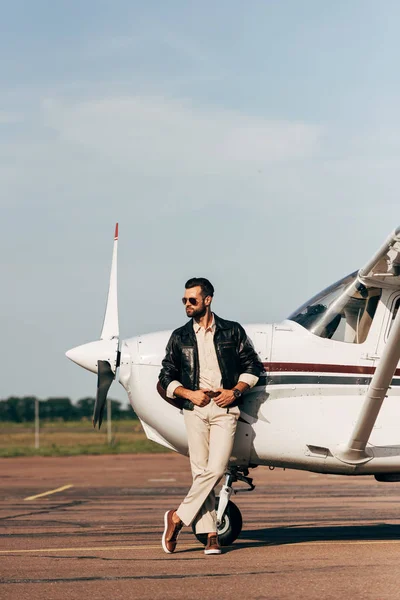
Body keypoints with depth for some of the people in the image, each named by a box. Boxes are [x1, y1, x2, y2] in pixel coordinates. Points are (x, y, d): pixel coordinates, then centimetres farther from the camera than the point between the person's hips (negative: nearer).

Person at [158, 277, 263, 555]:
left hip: (224, 409, -1)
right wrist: (189, 394, -5)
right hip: (195, 408, 2)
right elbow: (166, 378, 11)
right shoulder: (180, 337, 11)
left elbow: (253, 365, 10)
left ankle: (178, 517, -2)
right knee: (201, 471, -2)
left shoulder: (232, 331, 7)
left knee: (215, 469, -15)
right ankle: (210, 535, 0)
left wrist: (235, 391, -4)